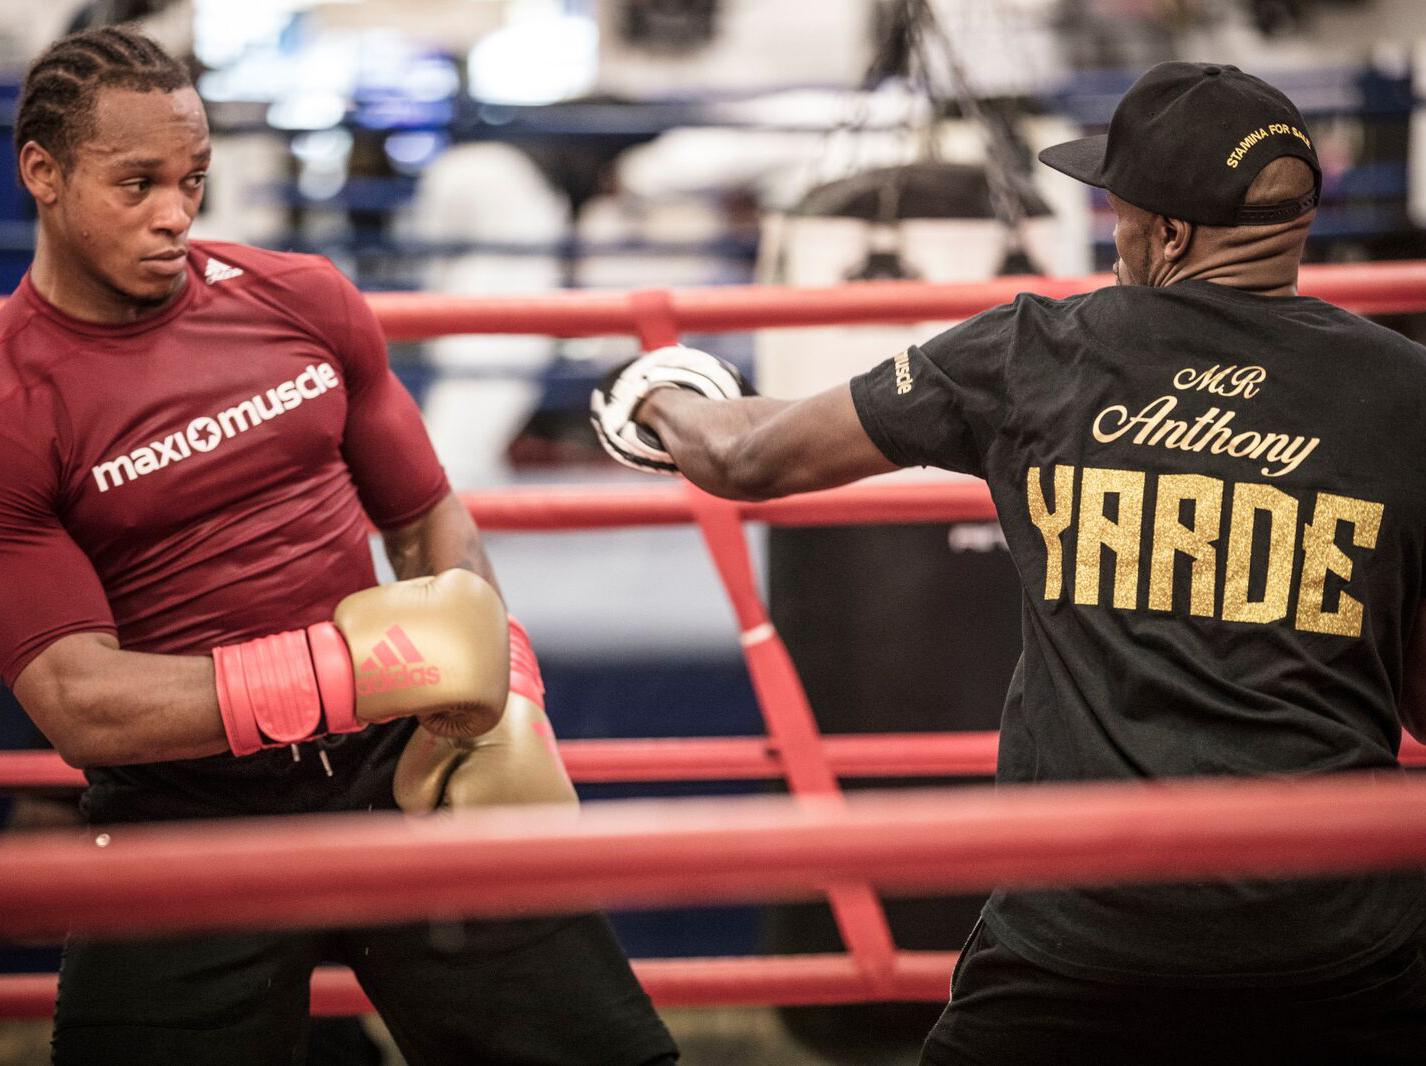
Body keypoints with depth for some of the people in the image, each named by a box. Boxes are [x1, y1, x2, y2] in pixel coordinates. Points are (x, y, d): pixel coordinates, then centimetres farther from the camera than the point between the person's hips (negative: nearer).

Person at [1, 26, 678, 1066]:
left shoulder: (303, 302, 5)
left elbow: (428, 520, 17)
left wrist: (502, 694, -1)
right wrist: (357, 669, -22)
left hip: (401, 771, 4)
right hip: (187, 814, -3)